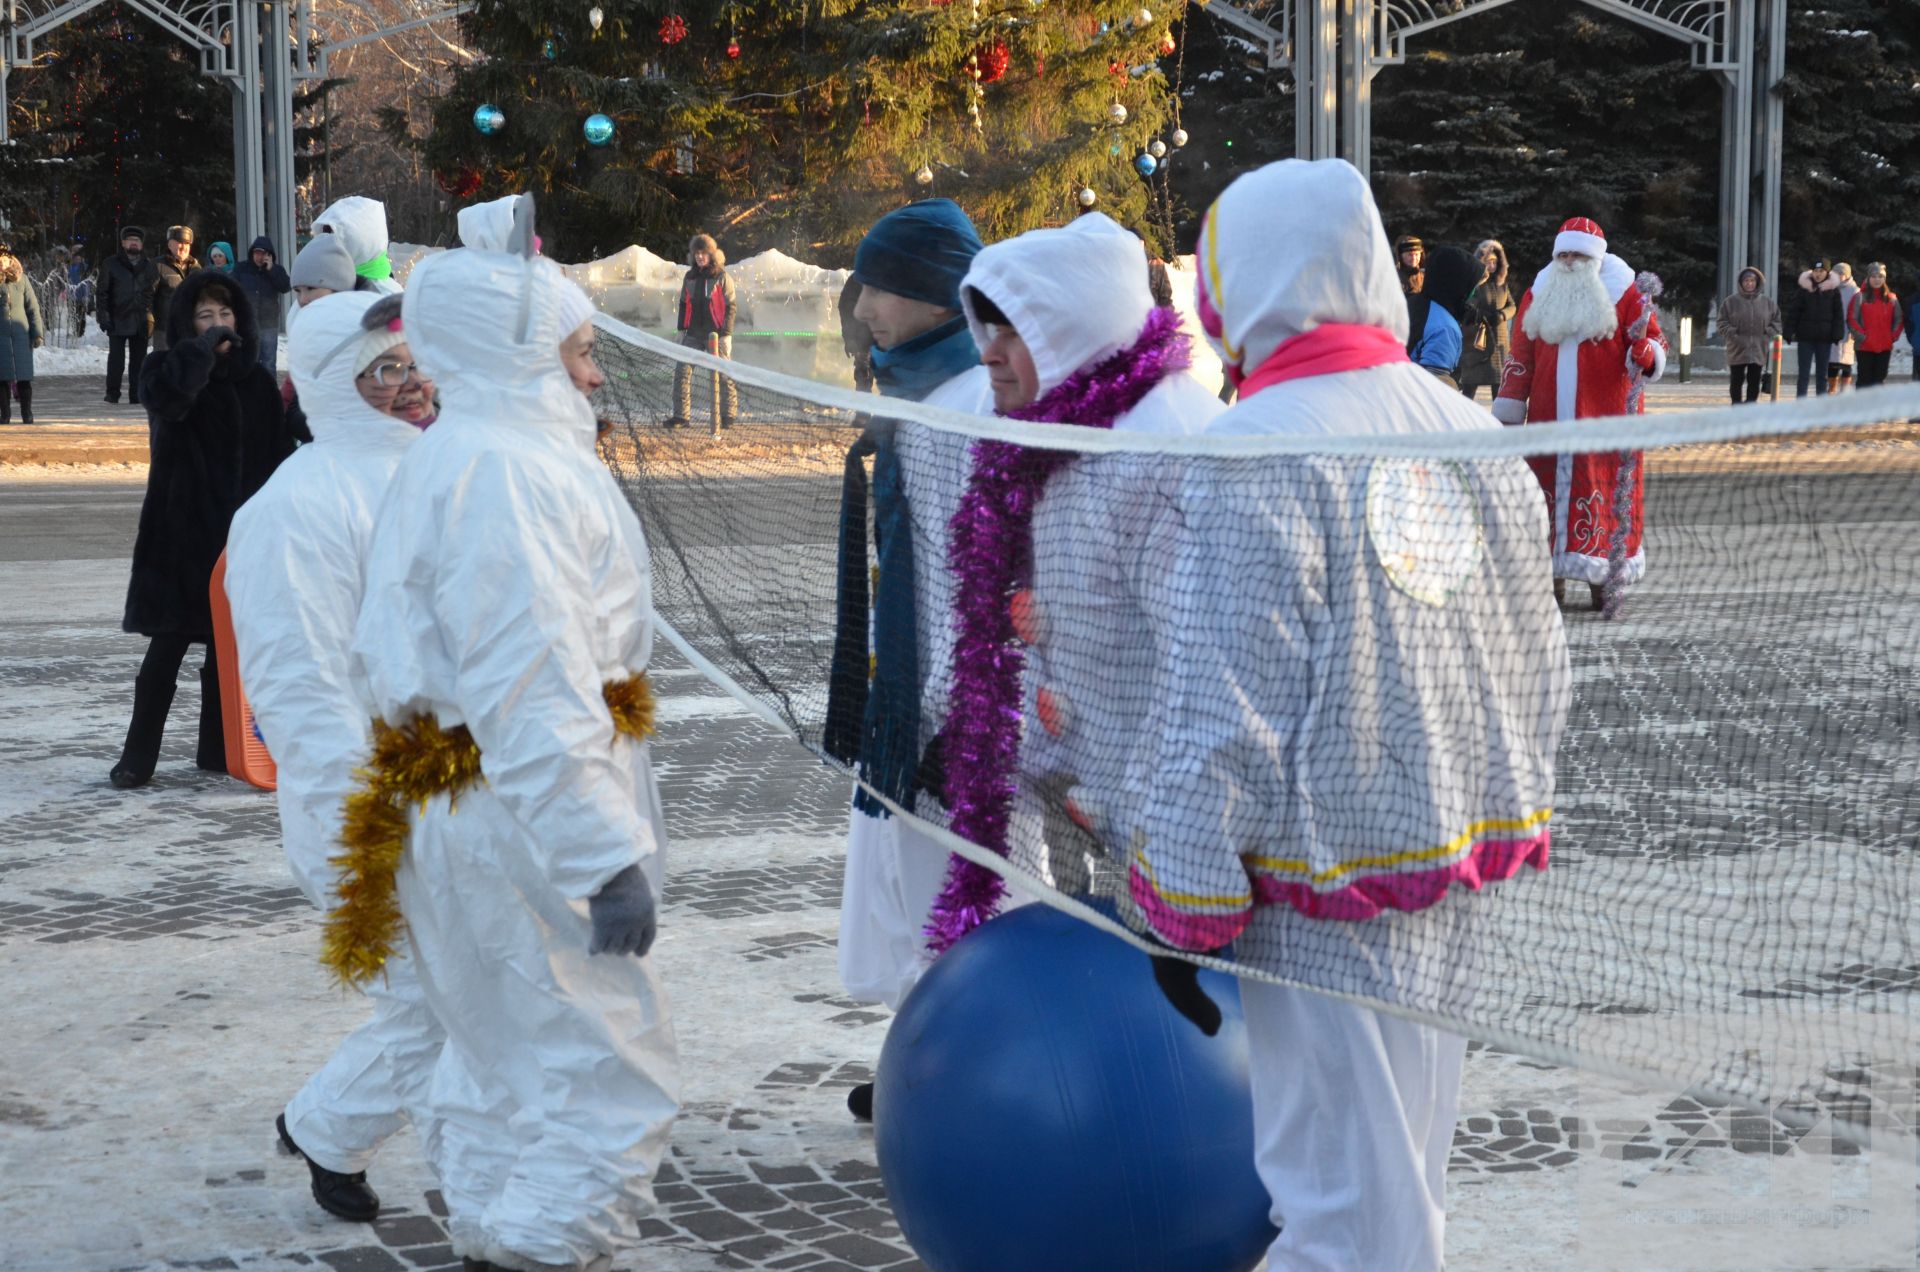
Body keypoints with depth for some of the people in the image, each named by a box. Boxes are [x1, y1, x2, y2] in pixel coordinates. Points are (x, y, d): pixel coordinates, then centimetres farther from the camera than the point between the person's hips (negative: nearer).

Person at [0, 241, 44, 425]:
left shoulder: (21, 279, 6)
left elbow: (33, 307, 8)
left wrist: (37, 333, 3)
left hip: (20, 334, 1)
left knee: (24, 377, -2)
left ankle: (27, 415, 3)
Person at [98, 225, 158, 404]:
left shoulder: (150, 267, 12)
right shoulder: (111, 264, 6)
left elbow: (155, 293, 13)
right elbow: (102, 292, 3)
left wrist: (151, 316, 4)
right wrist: (103, 315, -7)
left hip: (141, 321, 2)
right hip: (117, 320, -2)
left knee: (138, 359, 4)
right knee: (116, 358, -3)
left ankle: (136, 393, 10)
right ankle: (112, 392, 4)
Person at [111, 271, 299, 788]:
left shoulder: (256, 379, 8)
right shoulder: (170, 370, -2)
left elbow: (279, 454, 7)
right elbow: (165, 394, -29)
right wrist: (206, 345, -17)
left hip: (241, 531, 4)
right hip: (182, 528, -3)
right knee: (168, 642, -4)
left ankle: (218, 748, 21)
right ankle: (138, 757, 3)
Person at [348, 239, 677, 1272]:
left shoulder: (435, 462, 16)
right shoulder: (508, 470, -18)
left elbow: (385, 663, 19)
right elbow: (532, 694, -25)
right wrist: (607, 856, -26)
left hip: (450, 801, 11)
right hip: (526, 817, -11)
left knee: (503, 1071, 21)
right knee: (612, 1084, -6)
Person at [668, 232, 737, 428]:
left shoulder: (722, 277, -3)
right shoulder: (690, 277, 11)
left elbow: (730, 307, -4)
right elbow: (683, 304, 17)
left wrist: (726, 334, -10)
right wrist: (681, 329, 11)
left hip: (716, 335, -4)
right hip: (693, 335, 4)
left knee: (724, 376, -1)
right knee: (682, 372, -4)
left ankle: (728, 416, 7)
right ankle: (681, 416, -1)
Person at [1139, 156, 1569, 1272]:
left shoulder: (1252, 457, -17)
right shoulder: (1476, 437, 6)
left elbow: (1221, 710, -18)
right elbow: (1539, 671, 13)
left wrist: (1185, 908, -10)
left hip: (1325, 892, -8)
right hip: (1464, 861, 8)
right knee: (1404, 1177, 20)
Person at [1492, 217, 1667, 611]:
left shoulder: (1625, 294, 1)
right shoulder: (1537, 295, 11)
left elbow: (1656, 351, 0)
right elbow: (1520, 359, 15)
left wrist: (1642, 348, -24)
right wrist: (1508, 414, 12)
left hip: (1604, 418, -3)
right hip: (1547, 419, 3)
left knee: (1602, 493, -5)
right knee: (1546, 490, 3)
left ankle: (1600, 581, 0)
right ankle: (1552, 578, 10)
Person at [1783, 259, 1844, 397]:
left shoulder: (1833, 290, 2)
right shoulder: (1804, 289, 1)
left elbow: (1838, 314, 2)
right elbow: (1793, 312, 1)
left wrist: (1837, 334, -8)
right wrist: (1789, 332, -6)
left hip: (1825, 339, 1)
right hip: (1805, 337, -1)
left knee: (1822, 374, 9)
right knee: (1804, 373, 1)